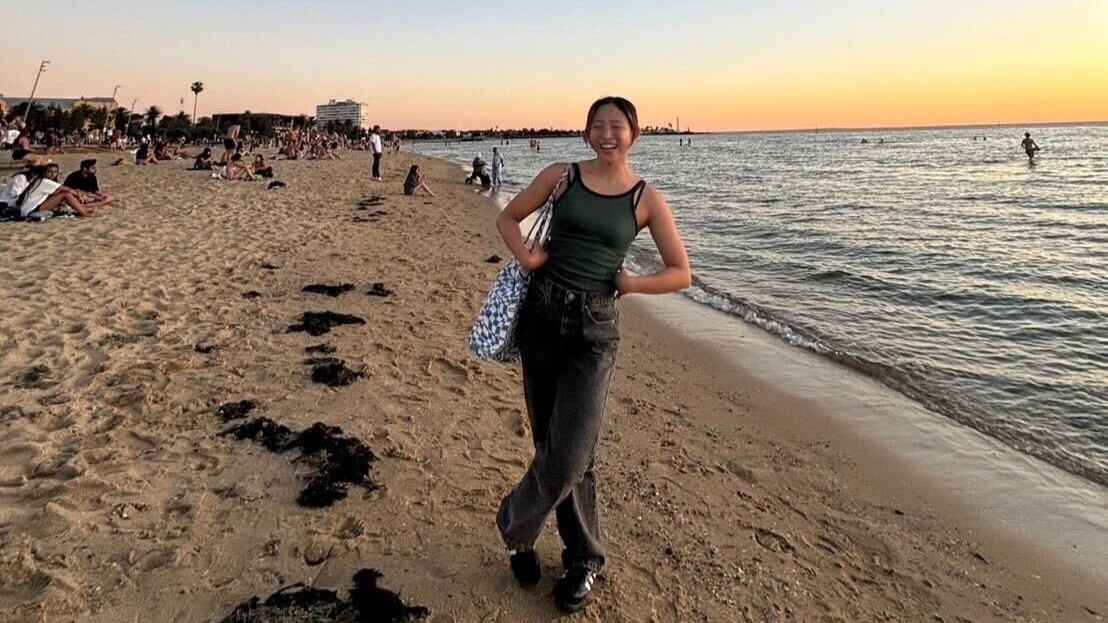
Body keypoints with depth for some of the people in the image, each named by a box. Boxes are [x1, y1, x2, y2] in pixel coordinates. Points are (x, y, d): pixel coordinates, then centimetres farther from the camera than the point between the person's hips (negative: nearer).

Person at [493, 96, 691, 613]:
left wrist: (632, 283, -8)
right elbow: (508, 218, 14)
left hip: (595, 328, -1)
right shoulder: (562, 176, 5)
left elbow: (681, 273, 6)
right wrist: (525, 257, -3)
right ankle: (583, 558, 28)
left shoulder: (646, 199, 2)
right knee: (552, 445, 9)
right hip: (542, 315, 2)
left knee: (570, 454, -9)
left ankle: (515, 527, 22)